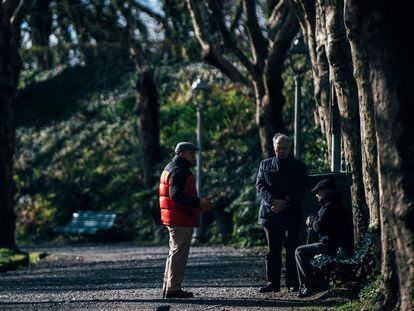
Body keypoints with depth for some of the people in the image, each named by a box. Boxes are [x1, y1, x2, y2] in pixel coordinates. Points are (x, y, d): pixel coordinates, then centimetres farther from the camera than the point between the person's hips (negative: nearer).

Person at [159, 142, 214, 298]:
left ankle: (168, 287, 22)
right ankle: (173, 288, -7)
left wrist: (198, 204, 21)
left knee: (175, 253, 18)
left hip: (173, 220, 11)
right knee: (179, 253, -8)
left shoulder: (171, 168, 19)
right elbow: (176, 194, -26)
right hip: (181, 221, -11)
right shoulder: (179, 170, -15)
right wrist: (198, 203, -27)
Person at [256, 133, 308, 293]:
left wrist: (286, 203, -13)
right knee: (272, 249, 4)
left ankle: (292, 283, -1)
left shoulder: (299, 166, 7)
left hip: (291, 213, -2)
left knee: (291, 248, -4)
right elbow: (260, 187, 3)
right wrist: (273, 201, -13)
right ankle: (273, 282, 8)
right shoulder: (265, 165, 13)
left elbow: (301, 190, 0)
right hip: (270, 213, 2)